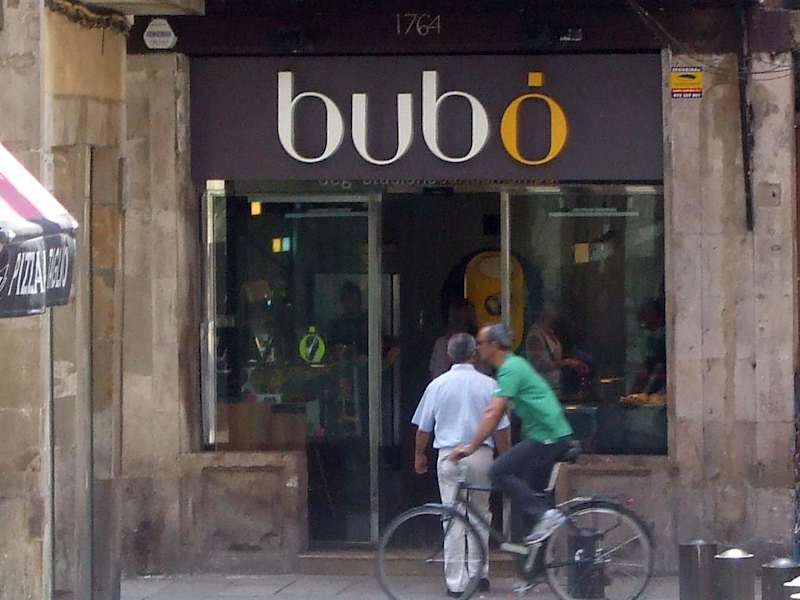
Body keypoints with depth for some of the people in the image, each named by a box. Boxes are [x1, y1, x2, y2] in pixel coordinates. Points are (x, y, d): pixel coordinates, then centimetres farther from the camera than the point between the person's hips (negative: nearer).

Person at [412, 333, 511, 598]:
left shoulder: (438, 385, 1)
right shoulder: (488, 385, -2)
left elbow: (423, 429, 8)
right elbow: (501, 430, -1)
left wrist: (419, 455, 23)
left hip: (449, 456, 0)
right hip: (481, 455, 0)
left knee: (453, 519, 2)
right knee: (480, 515, 17)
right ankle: (479, 573, 19)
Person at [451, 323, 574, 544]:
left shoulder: (511, 368, -13)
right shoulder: (513, 365, 18)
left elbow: (494, 413, -20)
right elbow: (496, 413, 21)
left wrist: (471, 447, -19)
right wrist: (474, 444, 18)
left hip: (547, 436, -10)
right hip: (558, 435, 10)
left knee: (499, 472, -12)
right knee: (530, 489, 12)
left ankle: (544, 514, -15)